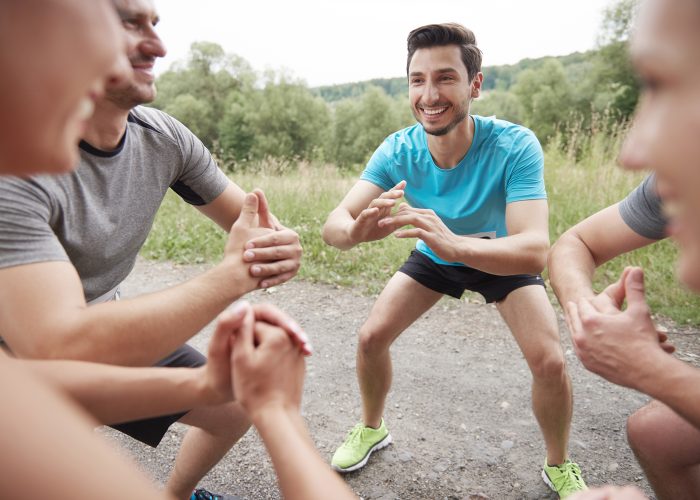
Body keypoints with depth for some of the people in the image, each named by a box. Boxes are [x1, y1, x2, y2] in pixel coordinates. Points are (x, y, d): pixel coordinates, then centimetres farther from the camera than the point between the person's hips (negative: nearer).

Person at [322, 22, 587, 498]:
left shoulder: (514, 146, -34)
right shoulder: (398, 151, -26)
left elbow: (535, 250, -44)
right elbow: (333, 222, -33)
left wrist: (456, 244, -64)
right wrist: (356, 230, -58)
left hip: (503, 259, -2)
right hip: (433, 257, 3)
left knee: (550, 361, -18)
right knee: (371, 336, -7)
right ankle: (372, 428, 25)